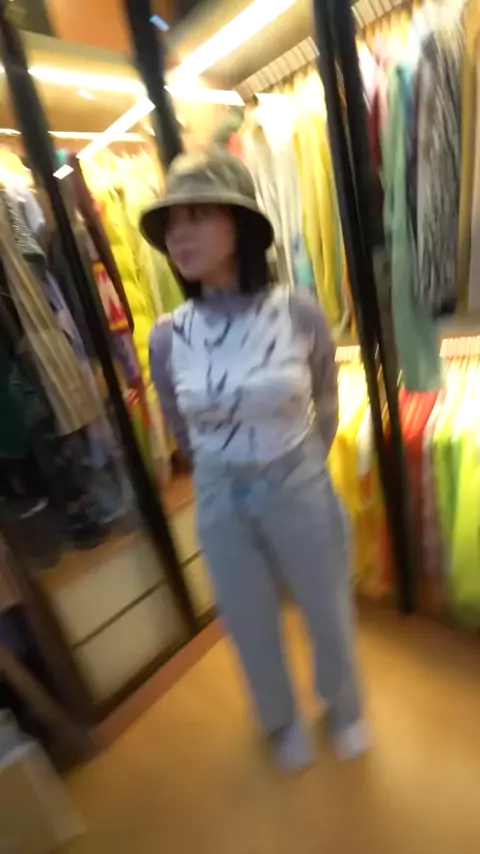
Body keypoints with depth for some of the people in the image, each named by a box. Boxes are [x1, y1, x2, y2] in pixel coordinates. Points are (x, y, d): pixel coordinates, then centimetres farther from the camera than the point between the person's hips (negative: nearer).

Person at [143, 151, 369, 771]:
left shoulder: (299, 313, -15)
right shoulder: (166, 336, -11)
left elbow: (327, 407, 2)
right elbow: (181, 431, 6)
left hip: (300, 489, -1)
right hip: (219, 502, 2)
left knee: (327, 611, 22)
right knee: (252, 625, 22)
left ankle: (344, 708, 59)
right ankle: (282, 720, 58)